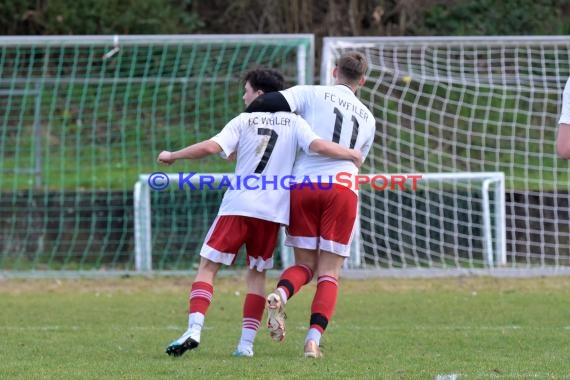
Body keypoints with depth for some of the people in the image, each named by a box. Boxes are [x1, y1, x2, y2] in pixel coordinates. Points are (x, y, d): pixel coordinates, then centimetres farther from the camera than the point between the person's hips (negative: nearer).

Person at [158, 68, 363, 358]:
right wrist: (352, 155, 8)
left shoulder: (244, 121, 4)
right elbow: (318, 146, -7)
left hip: (237, 206, -2)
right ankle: (246, 342, 5)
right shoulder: (293, 122, 8)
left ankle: (194, 329, -17)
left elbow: (211, 147, -7)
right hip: (272, 212, 2)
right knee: (257, 274, 14)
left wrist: (172, 156, 5)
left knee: (208, 266, 2)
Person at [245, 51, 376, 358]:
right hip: (343, 190, 1)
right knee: (329, 273, 4)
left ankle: (280, 294, -21)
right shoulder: (367, 118, 19)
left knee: (304, 264, 13)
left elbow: (266, 103, -6)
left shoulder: (312, 94, 7)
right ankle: (314, 339, -12)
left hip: (303, 184, 0)